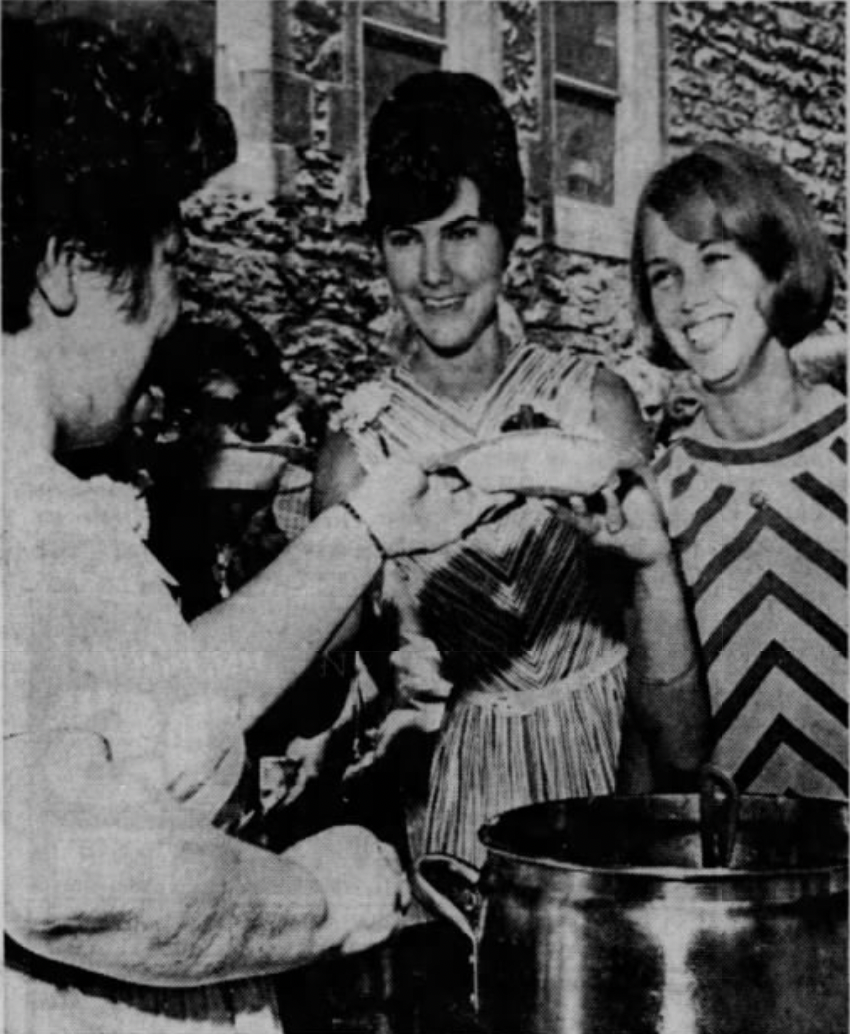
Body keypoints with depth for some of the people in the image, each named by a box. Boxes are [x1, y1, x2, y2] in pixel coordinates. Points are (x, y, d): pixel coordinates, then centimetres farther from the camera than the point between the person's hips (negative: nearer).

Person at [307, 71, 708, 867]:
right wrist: (387, 706, -17)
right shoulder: (357, 454, -4)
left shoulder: (593, 403, -3)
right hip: (450, 808, 0)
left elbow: (665, 652, -4)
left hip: (608, 773, 0)